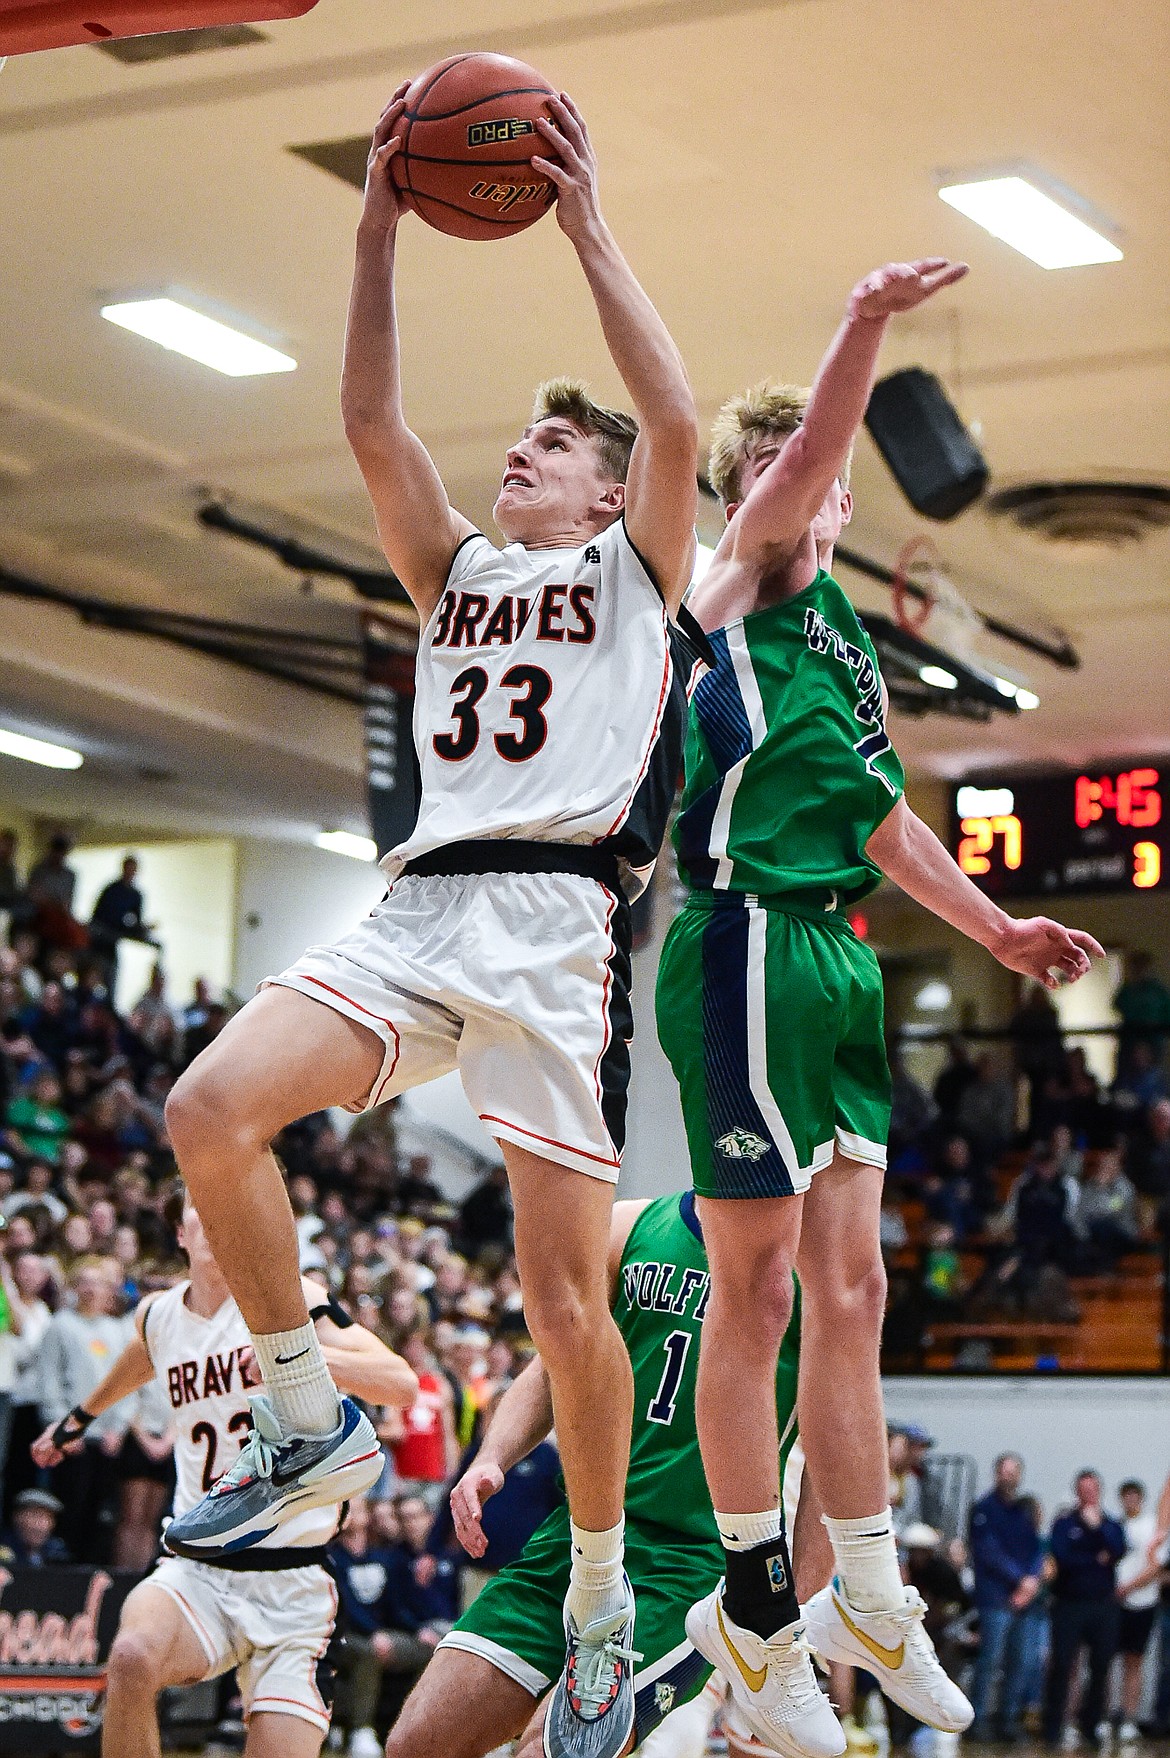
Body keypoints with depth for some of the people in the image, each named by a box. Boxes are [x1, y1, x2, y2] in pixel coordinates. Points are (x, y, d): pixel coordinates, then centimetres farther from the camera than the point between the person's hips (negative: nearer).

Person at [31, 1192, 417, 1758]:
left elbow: (401, 1384, -16)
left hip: (294, 1588, -2)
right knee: (134, 1655, -31)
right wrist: (79, 1417, 54)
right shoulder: (157, 1315, 10)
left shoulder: (287, 1296, -3)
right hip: (196, 1573, 2)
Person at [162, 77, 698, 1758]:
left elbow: (676, 419, -2)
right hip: (418, 911, 5)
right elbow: (372, 427, 16)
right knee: (210, 1110, -19)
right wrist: (380, 231, 11)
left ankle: (602, 1599, 7)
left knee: (561, 1284, -9)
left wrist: (584, 224, 1)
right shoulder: (458, 571, 27)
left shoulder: (638, 569, 15)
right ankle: (315, 1426, -5)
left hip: (556, 916, -5)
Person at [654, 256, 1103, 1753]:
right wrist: (864, 325, -35)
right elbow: (796, 467, -22)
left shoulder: (842, 630, 22)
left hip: (834, 959, 9)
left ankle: (869, 1598, 18)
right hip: (746, 944, -9)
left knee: (848, 1284, 10)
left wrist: (992, 929, 29)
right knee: (758, 1283, -5)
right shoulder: (732, 584, -2)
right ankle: (754, 1610, 4)